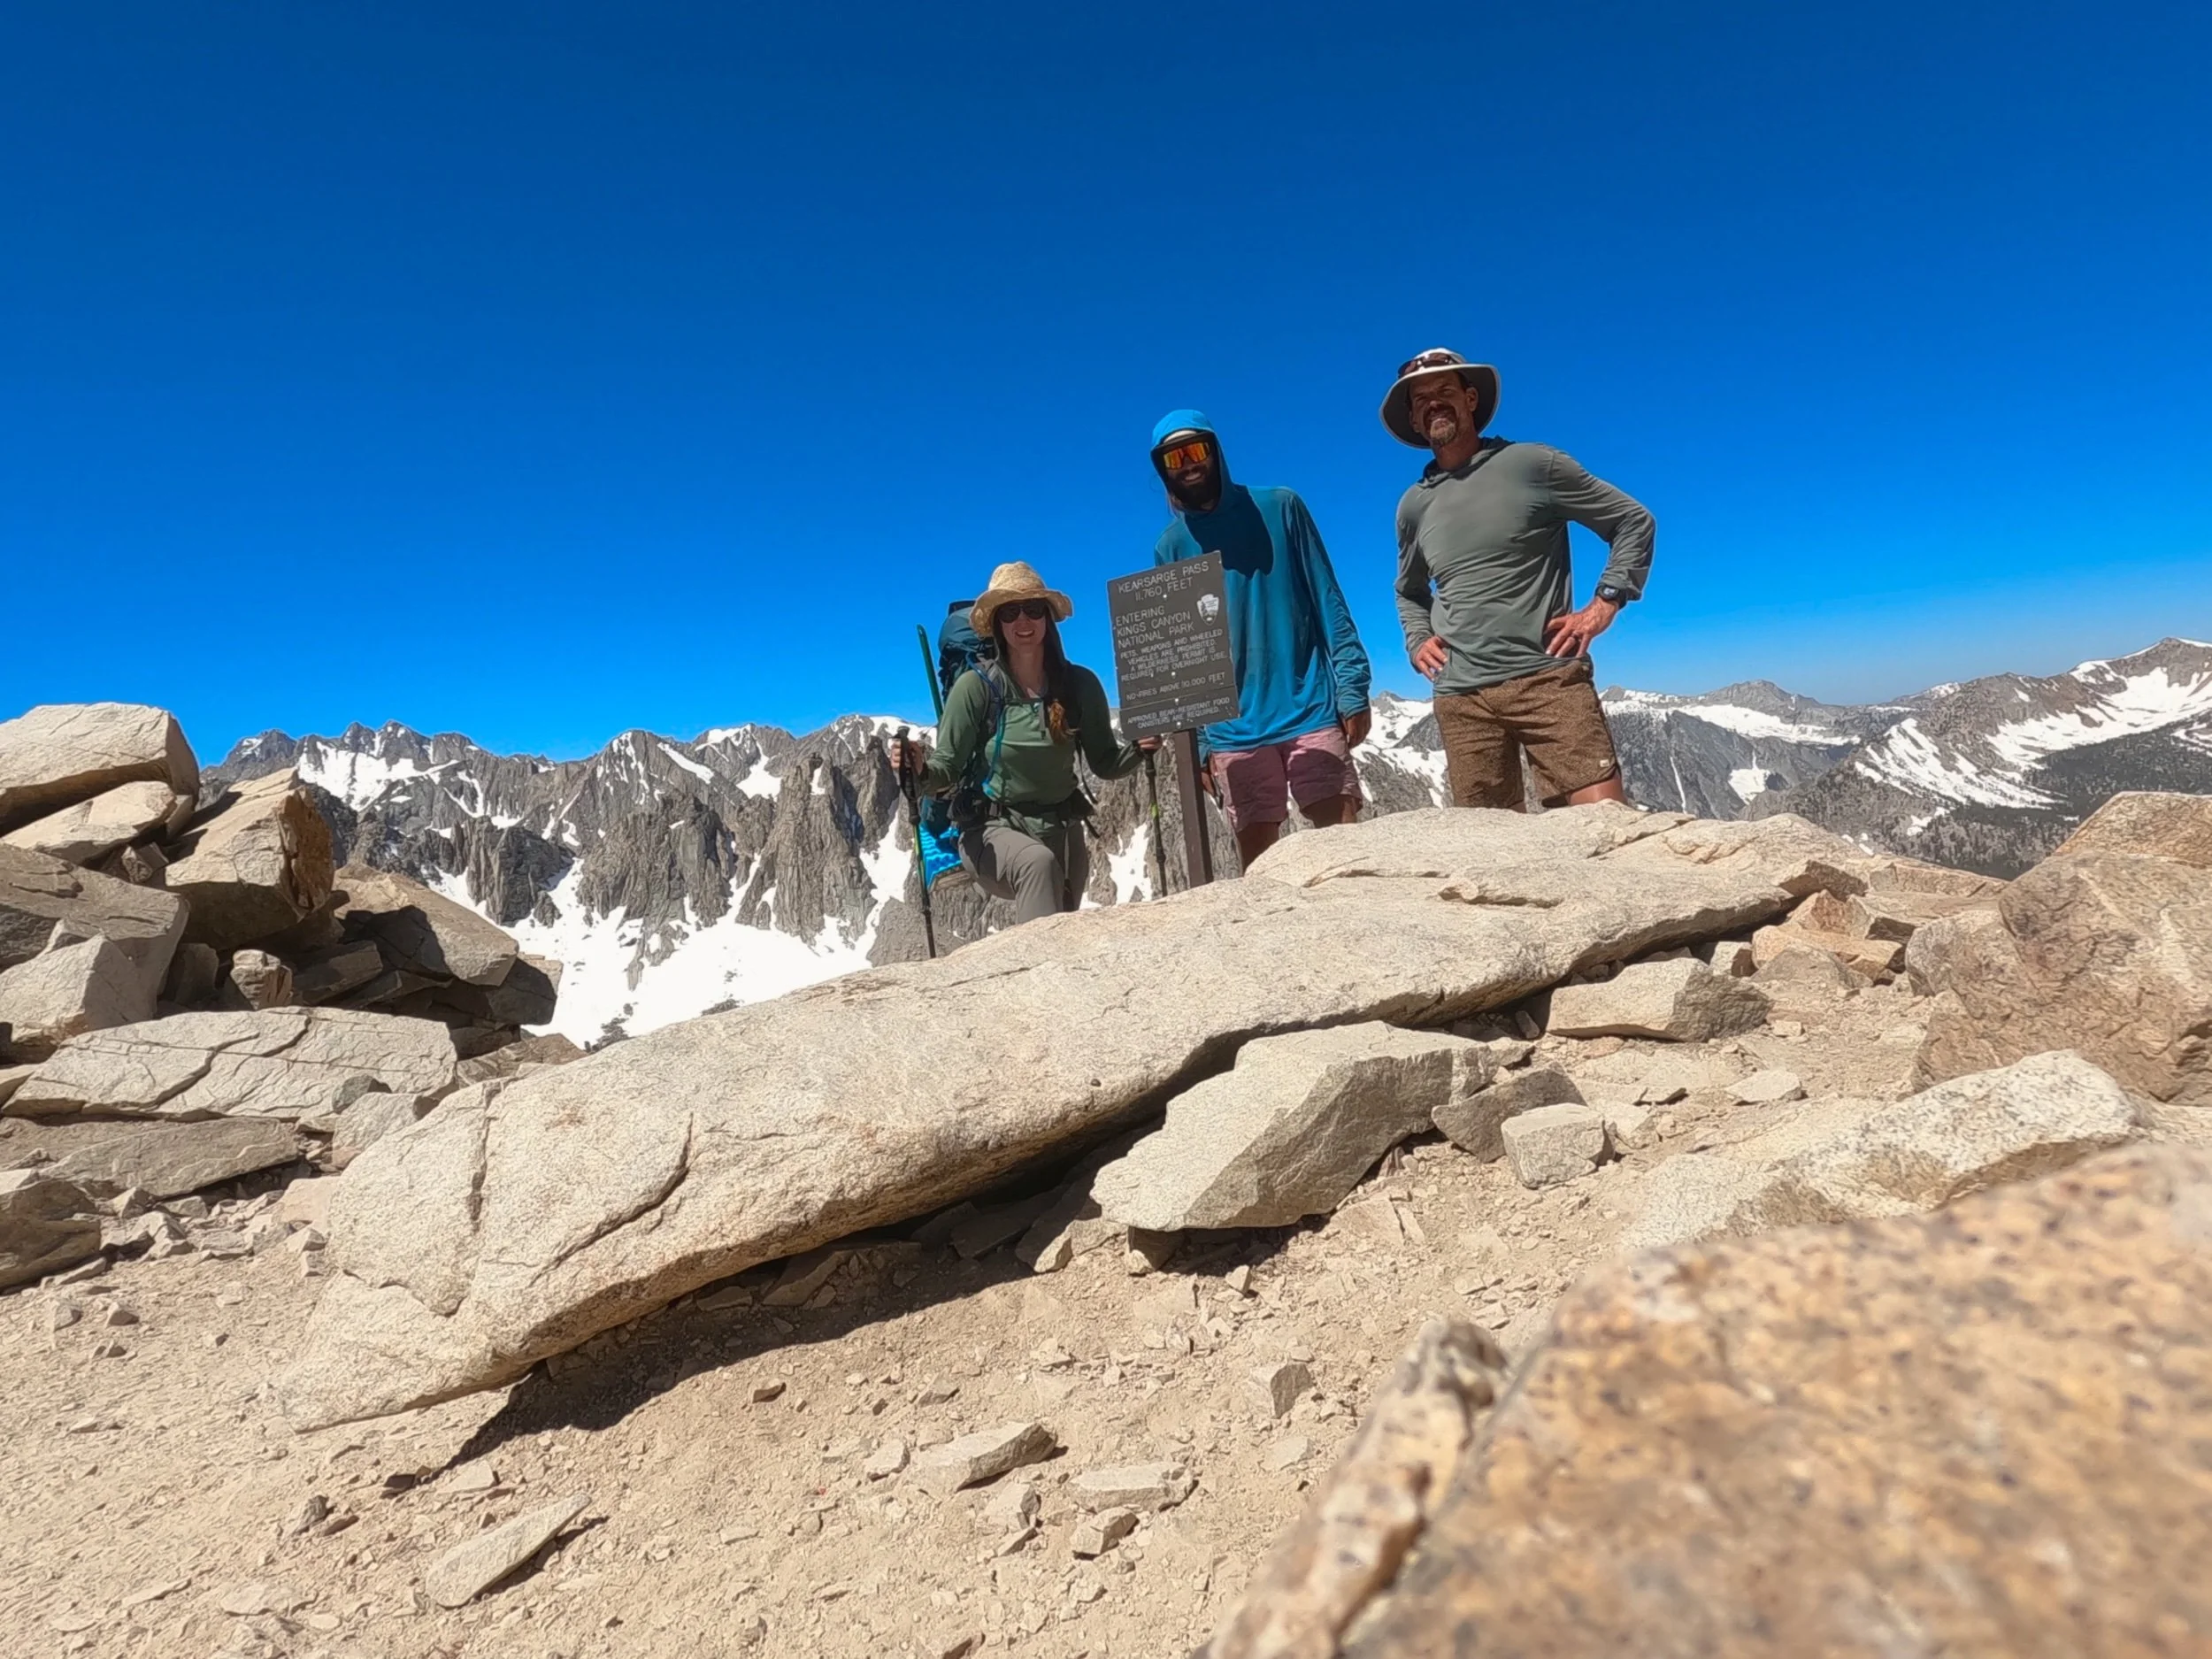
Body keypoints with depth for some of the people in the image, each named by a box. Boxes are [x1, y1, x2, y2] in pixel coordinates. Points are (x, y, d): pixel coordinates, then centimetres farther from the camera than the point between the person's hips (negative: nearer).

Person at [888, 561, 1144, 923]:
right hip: (993, 829, -4)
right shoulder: (977, 686, -11)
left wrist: (1139, 745, -16)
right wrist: (921, 769, -33)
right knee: (1038, 862, -36)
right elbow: (947, 770, -11)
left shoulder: (1079, 684, -4)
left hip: (1061, 829, 4)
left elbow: (1106, 763, 4)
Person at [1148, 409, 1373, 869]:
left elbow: (1328, 602, 5)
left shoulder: (1280, 508, 6)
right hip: (1234, 732, 1)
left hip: (1312, 713, -1)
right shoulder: (1170, 546, 8)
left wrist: (1352, 688, -5)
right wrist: (1198, 738, 1)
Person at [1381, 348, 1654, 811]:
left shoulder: (1531, 464, 3)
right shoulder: (1413, 506, 14)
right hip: (1461, 699, 3)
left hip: (1548, 680, -3)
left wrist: (1603, 604, -3)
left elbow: (1634, 522, 9)